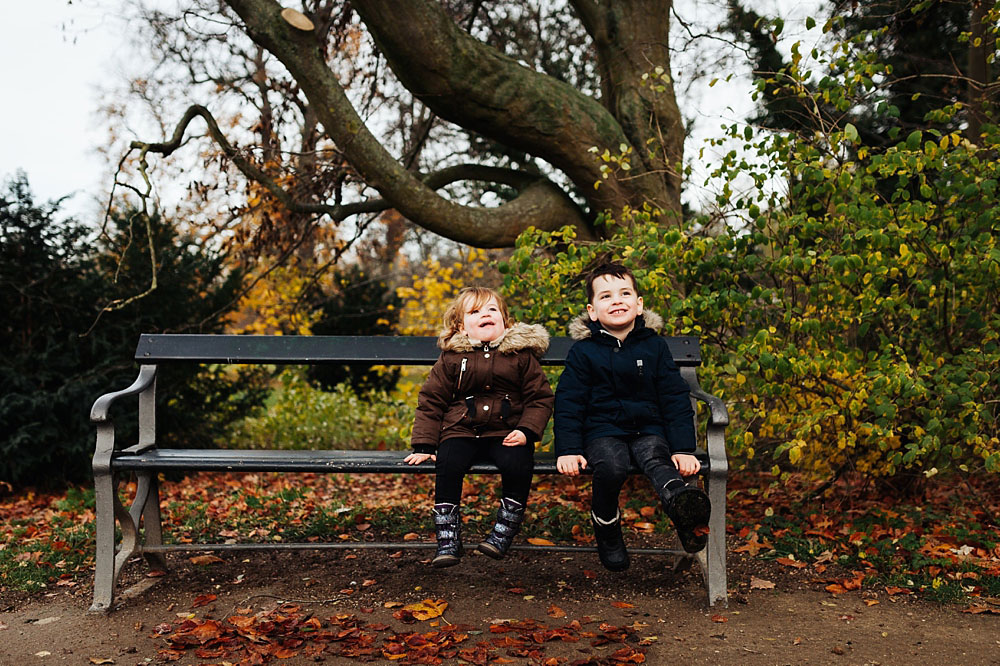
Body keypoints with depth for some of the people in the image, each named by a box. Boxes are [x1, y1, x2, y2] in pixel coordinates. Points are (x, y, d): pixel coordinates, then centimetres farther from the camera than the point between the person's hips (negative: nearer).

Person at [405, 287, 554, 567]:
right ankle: (447, 538, -16)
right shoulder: (451, 358, 8)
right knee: (448, 465, -27)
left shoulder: (521, 355, 7)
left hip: (505, 433, -1)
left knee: (518, 465, -29)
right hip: (461, 432, 1)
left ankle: (504, 531, -10)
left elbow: (540, 397, 7)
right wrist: (423, 444, 1)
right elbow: (430, 400, 10)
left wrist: (526, 431, -10)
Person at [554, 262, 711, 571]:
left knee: (654, 458, -33)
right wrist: (567, 450, -8)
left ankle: (682, 502, -64)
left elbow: (675, 398, 7)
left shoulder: (654, 346, 8)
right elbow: (568, 403, 4)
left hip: (648, 429, 1)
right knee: (611, 466, -33)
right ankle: (606, 528, -8)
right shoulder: (583, 351, 4)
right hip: (602, 432, -1)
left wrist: (683, 449, -4)